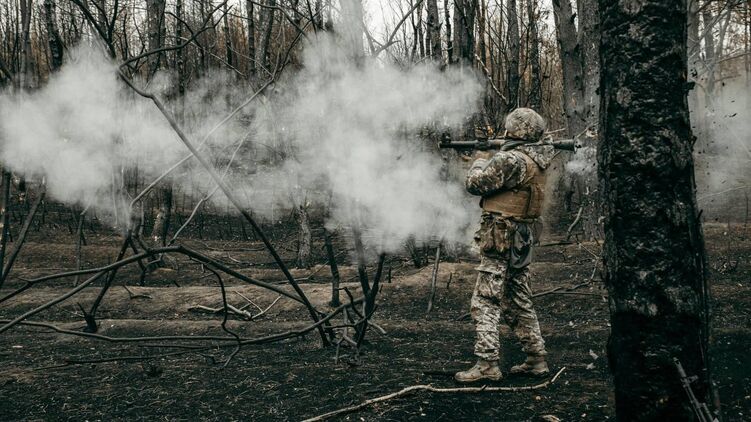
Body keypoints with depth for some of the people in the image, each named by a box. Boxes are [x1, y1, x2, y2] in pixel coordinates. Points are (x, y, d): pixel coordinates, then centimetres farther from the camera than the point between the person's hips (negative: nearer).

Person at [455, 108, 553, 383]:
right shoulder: (536, 161, 11)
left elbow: (476, 184, -12)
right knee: (519, 302, 17)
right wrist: (490, 160, 19)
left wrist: (479, 162, 7)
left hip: (500, 239, -9)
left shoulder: (511, 160, -18)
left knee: (485, 302, -6)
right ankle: (536, 359, 22)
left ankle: (487, 365, -8)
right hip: (522, 239, 9)